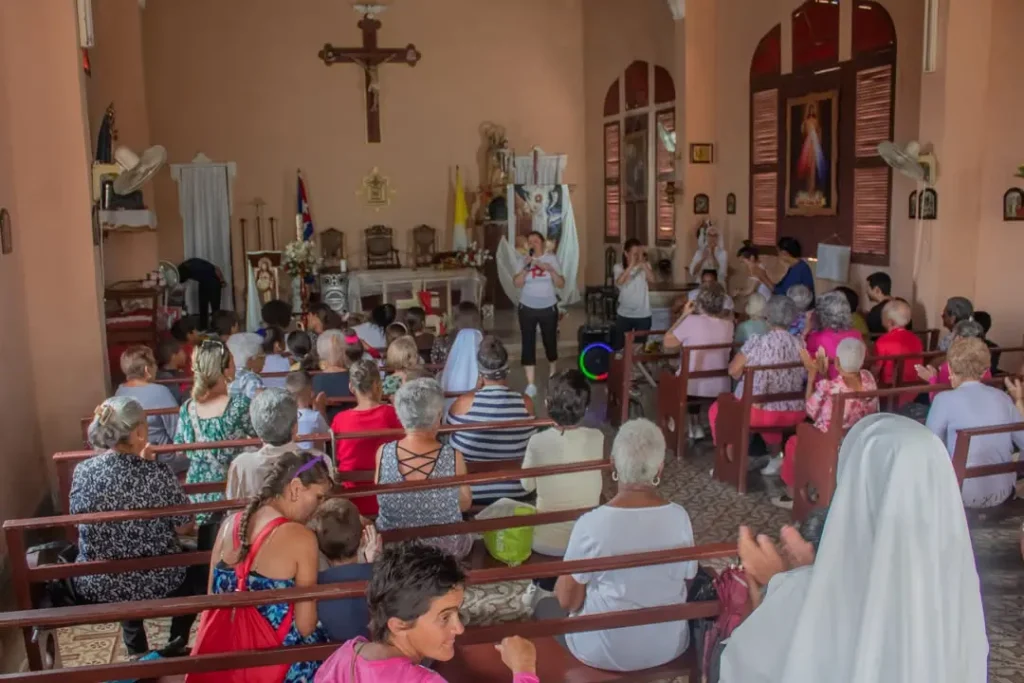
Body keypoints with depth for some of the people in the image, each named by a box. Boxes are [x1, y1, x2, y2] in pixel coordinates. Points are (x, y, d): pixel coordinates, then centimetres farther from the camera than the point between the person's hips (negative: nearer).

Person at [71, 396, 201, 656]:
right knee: (198, 564, 29)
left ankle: (136, 648, 41)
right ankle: (177, 643, 37)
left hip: (96, 586, 3)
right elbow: (183, 525, -9)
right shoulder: (158, 473, -22)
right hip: (158, 583, -3)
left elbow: (79, 517, 7)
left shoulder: (82, 471, -13)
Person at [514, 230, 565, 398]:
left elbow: (561, 284, -5)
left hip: (548, 308, 0)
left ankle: (552, 374, 38)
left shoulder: (552, 259, -1)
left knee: (550, 341, 12)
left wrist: (550, 269, -19)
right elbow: (517, 283, -14)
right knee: (528, 344, -6)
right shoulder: (524, 260, -2)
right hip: (527, 308, 0)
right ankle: (531, 384, -4)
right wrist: (526, 266, -25)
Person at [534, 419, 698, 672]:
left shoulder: (591, 524, -25)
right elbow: (687, 578, 1)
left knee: (546, 608, 25)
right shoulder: (679, 517, -15)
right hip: (669, 647, 4)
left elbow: (567, 599, -16)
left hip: (604, 652, -4)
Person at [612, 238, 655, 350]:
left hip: (643, 315, 1)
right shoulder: (619, 267, -4)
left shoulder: (645, 266, 0)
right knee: (619, 347, 4)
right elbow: (619, 282, -24)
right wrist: (631, 264, -31)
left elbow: (652, 280, -20)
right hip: (624, 315, 0)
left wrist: (643, 262, -26)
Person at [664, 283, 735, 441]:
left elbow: (667, 343, -7)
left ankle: (695, 426, 32)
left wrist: (684, 315, -2)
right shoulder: (728, 325, -4)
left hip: (692, 386, -3)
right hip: (720, 387, 3)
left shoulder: (692, 321, -19)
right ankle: (696, 426, 33)